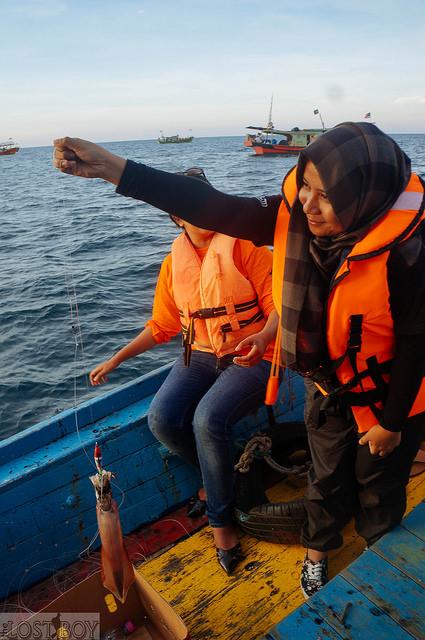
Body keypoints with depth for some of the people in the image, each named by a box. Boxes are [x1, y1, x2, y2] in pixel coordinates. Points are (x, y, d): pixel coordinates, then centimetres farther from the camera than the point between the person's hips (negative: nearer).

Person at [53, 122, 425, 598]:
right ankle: (317, 551, 53)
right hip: (328, 386, 3)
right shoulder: (295, 214, -19)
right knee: (327, 478, 24)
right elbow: (214, 209, -24)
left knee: (379, 491, 21)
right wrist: (111, 167, -29)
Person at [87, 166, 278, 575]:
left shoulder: (243, 246, -7)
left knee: (208, 419, -30)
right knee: (162, 420, -19)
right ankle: (216, 476, 12)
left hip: (250, 357, -4)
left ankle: (220, 518, -3)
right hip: (200, 356, 5)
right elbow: (161, 325, 15)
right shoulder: (174, 263, 8)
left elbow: (278, 304, -10)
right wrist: (115, 360, 11)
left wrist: (263, 337, -32)